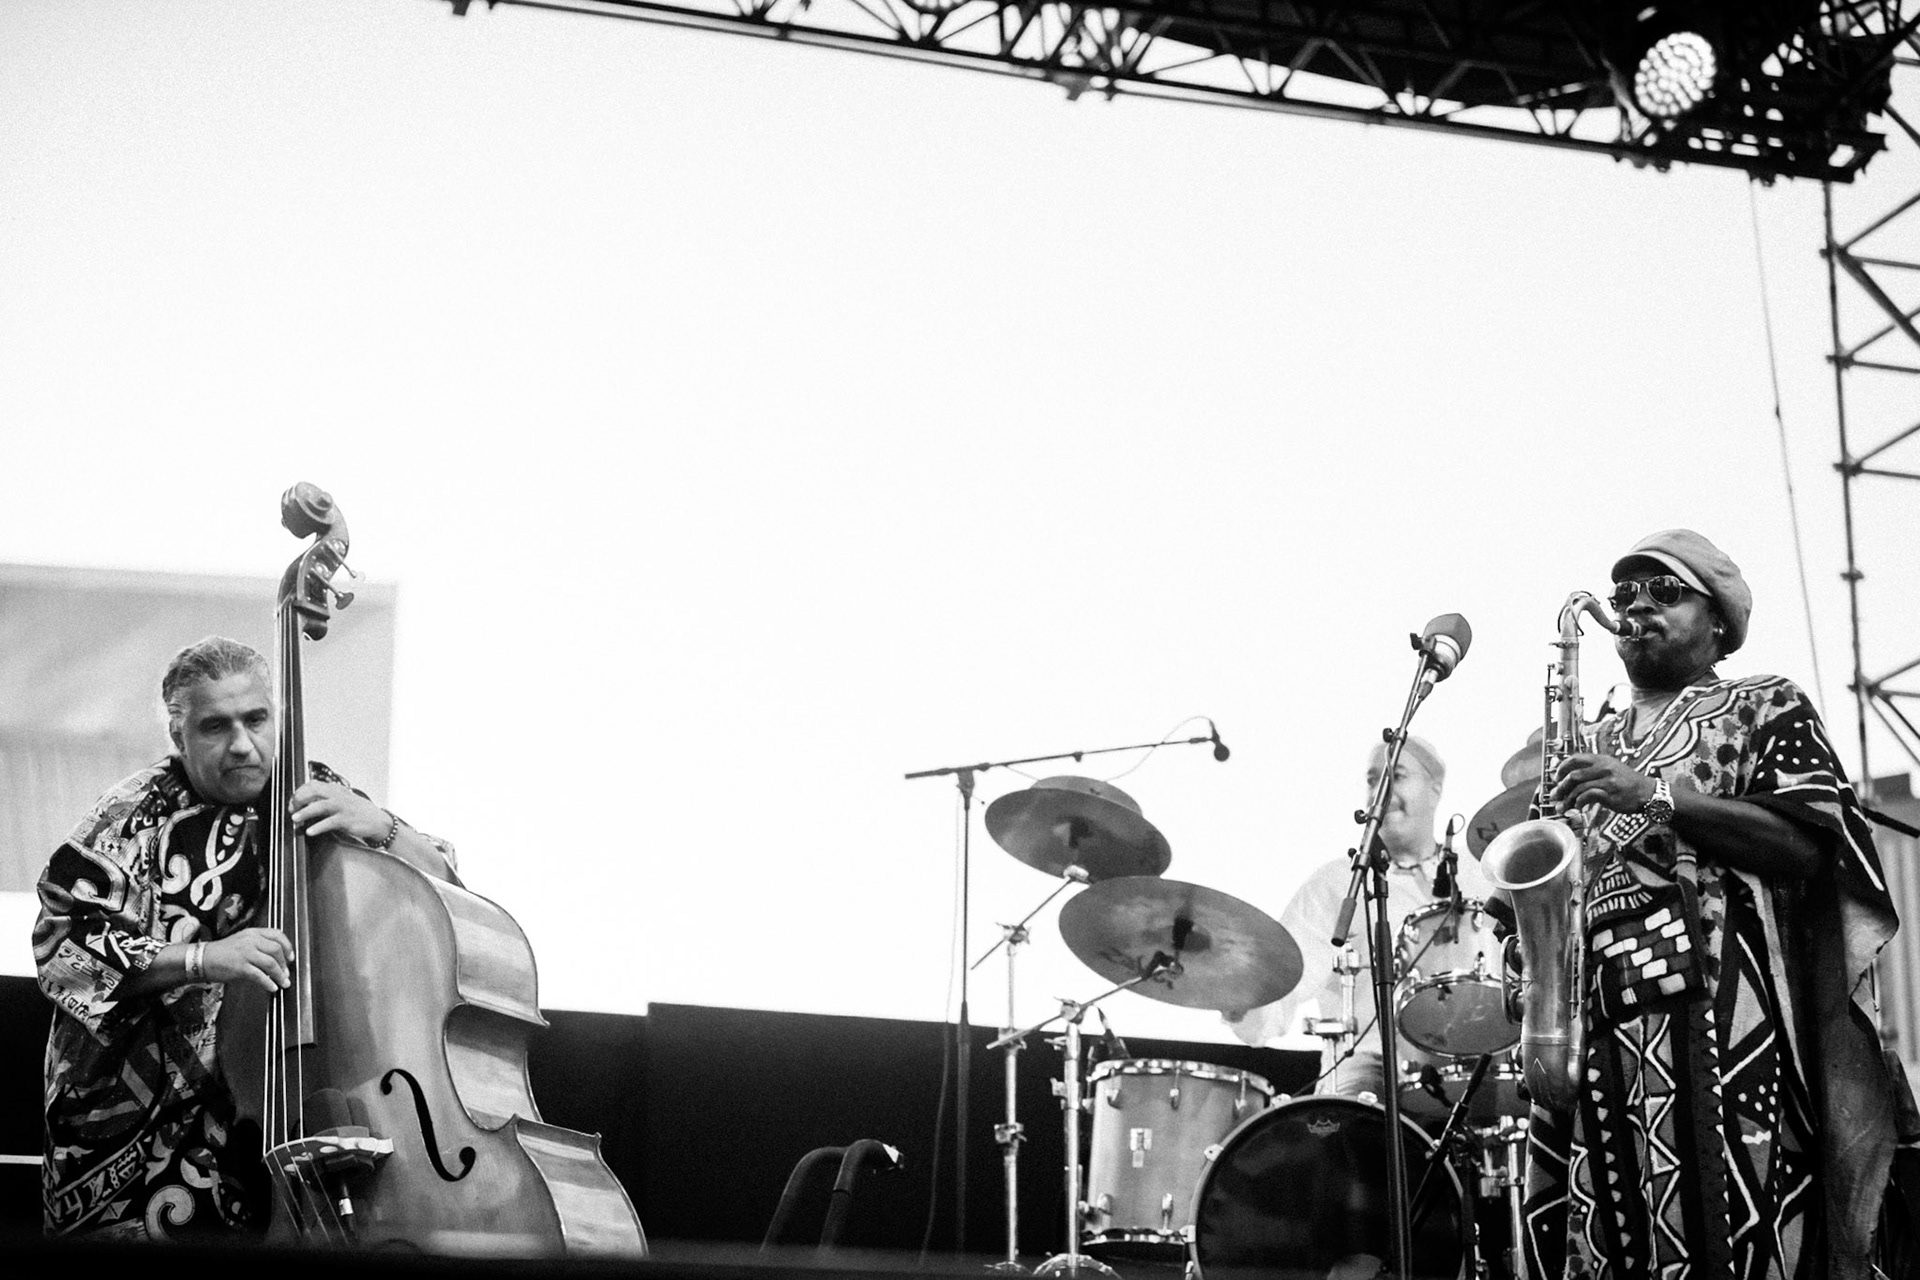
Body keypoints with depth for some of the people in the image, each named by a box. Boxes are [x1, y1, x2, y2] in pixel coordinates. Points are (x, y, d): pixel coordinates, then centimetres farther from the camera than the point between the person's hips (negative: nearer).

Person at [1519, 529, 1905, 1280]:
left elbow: (1814, 841, -4)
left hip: (1721, 1000, -5)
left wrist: (1659, 797, -13)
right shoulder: (1594, 746, 27)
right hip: (1596, 1017, 5)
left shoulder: (1765, 708, 11)